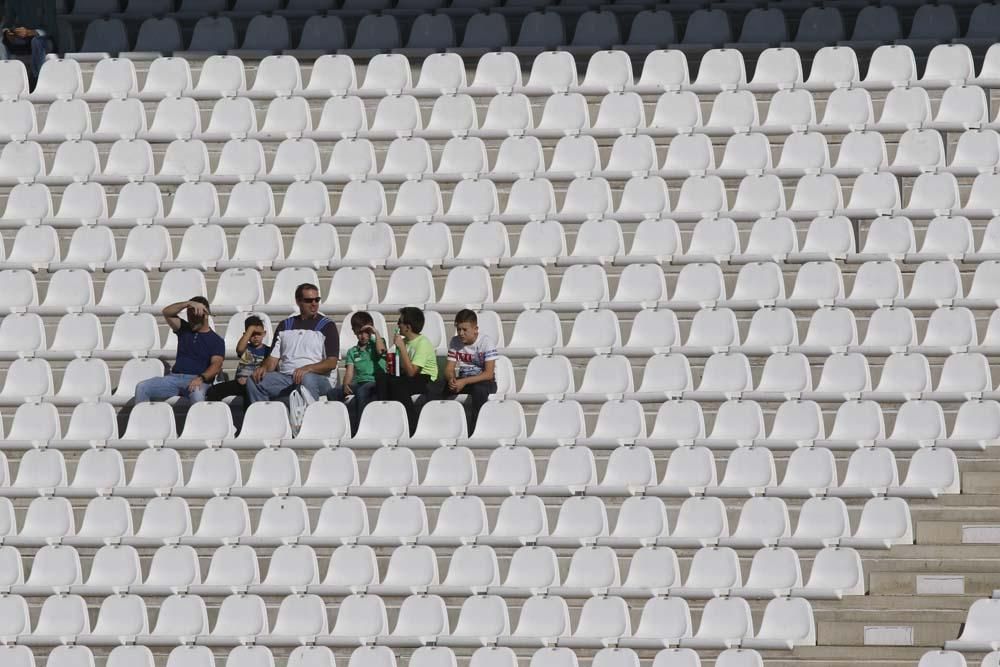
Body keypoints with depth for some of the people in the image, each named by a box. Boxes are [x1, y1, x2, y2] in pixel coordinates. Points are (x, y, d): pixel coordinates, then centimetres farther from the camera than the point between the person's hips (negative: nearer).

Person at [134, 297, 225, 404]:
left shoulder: (216, 340, 8)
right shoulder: (184, 329, 20)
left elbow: (216, 365, -7)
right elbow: (167, 312, 6)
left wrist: (201, 378, -26)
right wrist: (189, 304, -7)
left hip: (196, 380, -4)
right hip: (174, 377, 4)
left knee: (197, 395, -42)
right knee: (141, 387, -19)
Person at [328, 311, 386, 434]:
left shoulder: (376, 343, 14)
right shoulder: (352, 352, 22)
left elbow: (381, 350, -12)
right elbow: (349, 373, 8)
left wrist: (375, 332, 0)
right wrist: (346, 385, -13)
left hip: (375, 382, -4)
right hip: (357, 383, 4)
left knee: (361, 392, -39)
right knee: (332, 393, -23)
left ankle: (358, 429, -41)